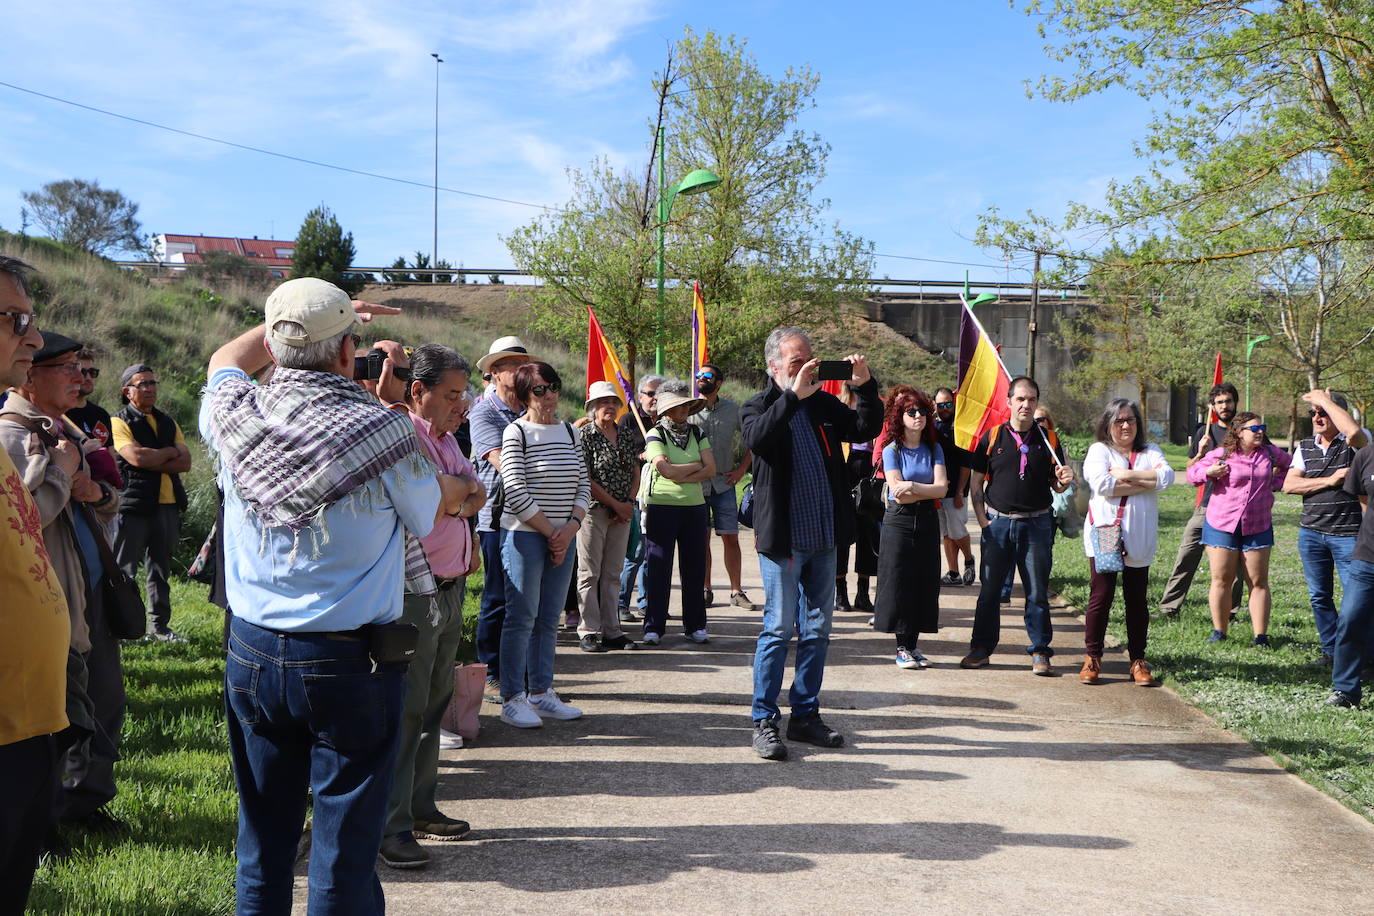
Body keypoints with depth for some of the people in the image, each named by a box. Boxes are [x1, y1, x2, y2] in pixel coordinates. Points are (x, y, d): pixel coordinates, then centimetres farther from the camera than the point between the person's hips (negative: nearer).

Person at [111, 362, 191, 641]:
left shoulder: (168, 423, 17)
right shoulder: (119, 422, 0)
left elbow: (185, 462, 4)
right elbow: (136, 456, -17)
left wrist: (153, 462, -9)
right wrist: (169, 452, -3)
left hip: (167, 505, 6)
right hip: (134, 503, -5)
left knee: (160, 568, 12)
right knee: (124, 570, -4)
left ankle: (159, 625, 18)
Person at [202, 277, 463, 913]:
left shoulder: (235, 418, -5)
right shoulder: (383, 432, -16)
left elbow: (225, 359, 21)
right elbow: (434, 508, 4)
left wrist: (287, 321, 28)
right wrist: (462, 487, 25)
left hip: (251, 656, 5)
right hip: (350, 663, -4)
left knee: (262, 837, 17)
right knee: (344, 848, 6)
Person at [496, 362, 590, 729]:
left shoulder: (569, 431, 12)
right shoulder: (516, 433, -6)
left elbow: (583, 485, 10)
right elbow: (516, 492, -13)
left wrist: (571, 527, -6)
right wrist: (551, 532, -10)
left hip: (563, 538, 6)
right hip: (524, 535, -6)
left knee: (548, 619, 10)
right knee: (521, 618, -3)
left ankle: (541, 692, 19)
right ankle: (512, 699, 5)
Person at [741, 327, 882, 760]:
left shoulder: (823, 403, 12)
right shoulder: (759, 406, -3)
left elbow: (867, 428, 7)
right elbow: (757, 438, -25)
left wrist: (865, 386, -7)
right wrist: (794, 396, -29)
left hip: (824, 538, 6)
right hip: (782, 539, -6)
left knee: (817, 630, 11)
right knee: (778, 628, -2)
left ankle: (805, 715, 23)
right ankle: (764, 721, 7)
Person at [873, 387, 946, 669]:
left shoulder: (934, 449, 7)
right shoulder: (892, 450, -3)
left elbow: (942, 489, -6)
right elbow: (898, 495, -13)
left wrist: (913, 487, -16)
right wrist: (930, 490, -9)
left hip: (927, 521, 4)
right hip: (899, 521, -4)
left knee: (924, 583, 3)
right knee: (899, 583, -4)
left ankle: (913, 644, 11)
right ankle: (902, 647, 3)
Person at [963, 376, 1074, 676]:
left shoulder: (1048, 440, 5)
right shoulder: (992, 437, 3)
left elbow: (1056, 486, 10)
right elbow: (976, 482, 5)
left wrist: (1064, 480, -13)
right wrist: (982, 519, -2)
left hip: (1037, 524, 0)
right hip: (998, 522, 0)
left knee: (1037, 592, 4)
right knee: (990, 589, 7)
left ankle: (1039, 652, 13)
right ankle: (981, 648, 17)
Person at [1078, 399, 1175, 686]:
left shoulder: (1151, 452, 15)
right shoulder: (1099, 450, 6)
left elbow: (1167, 476, -6)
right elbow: (1101, 483, -13)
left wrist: (1126, 474, -10)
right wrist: (1145, 482, -6)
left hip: (1138, 540, 2)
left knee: (1137, 599, 5)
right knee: (1101, 595, -3)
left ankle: (1138, 660, 14)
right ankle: (1092, 658, 7)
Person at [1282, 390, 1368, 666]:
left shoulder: (1352, 444, -5)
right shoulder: (1305, 447, 10)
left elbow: (1354, 431, -31)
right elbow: (1289, 484, 0)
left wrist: (1325, 400, -20)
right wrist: (1330, 480, -11)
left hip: (1348, 534, -5)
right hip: (1310, 532, 5)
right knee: (1319, 597, 12)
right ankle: (1331, 650, 23)